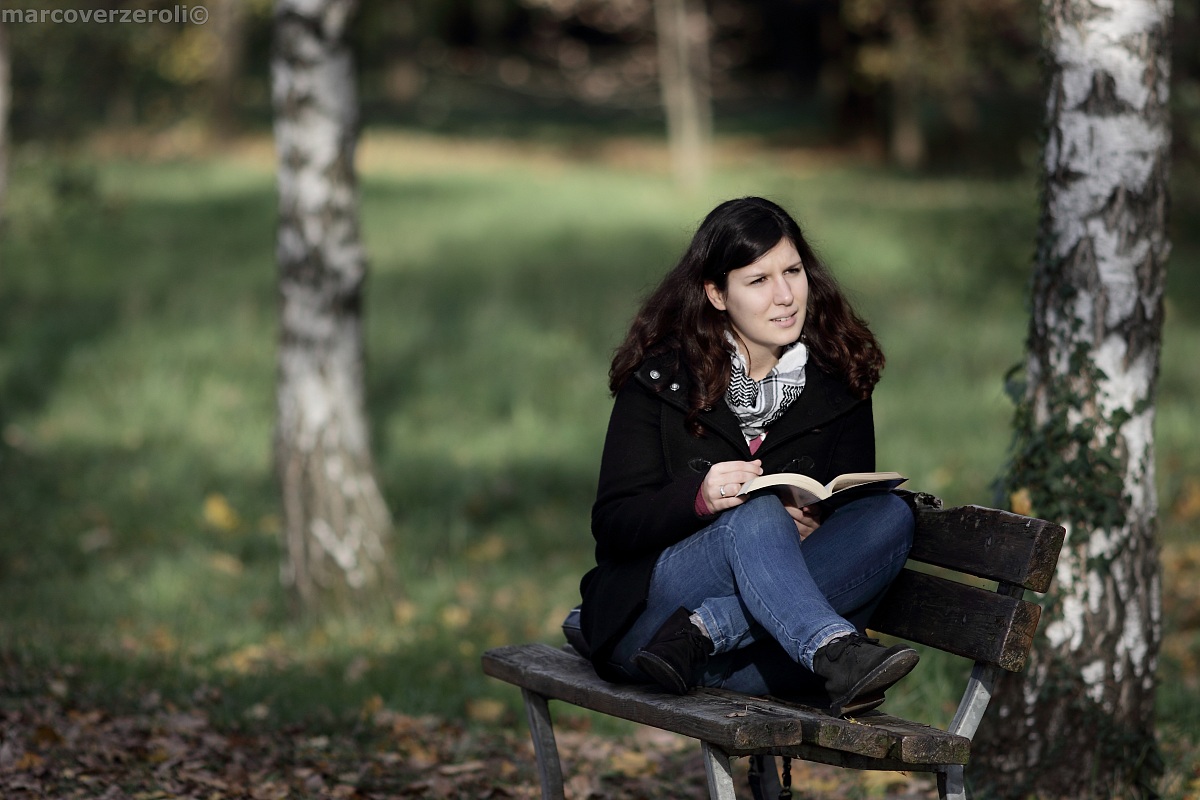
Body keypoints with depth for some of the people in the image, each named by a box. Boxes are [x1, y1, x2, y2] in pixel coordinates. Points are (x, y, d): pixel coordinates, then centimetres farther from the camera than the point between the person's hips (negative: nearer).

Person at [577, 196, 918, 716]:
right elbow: (613, 525, -5)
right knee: (758, 514, -33)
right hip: (647, 611, -3)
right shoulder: (660, 376, -1)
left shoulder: (838, 381, 7)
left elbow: (850, 507, 10)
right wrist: (698, 497, -26)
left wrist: (816, 526, -16)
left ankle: (703, 633, -32)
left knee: (890, 515, -25)